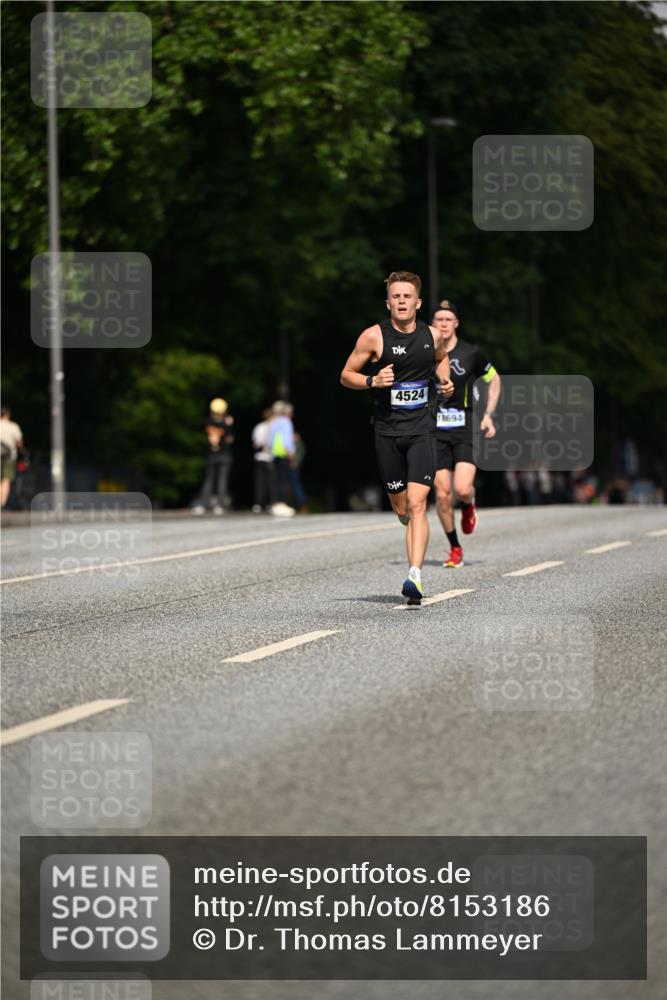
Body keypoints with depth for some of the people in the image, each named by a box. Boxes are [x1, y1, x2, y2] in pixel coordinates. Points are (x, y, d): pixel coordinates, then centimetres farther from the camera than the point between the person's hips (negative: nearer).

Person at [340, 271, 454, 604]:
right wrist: (373, 381, -16)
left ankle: (414, 576, -23)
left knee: (416, 504, -16)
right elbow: (346, 376, 3)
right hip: (387, 430, 0)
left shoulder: (432, 335, 3)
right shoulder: (374, 336, -4)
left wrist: (444, 380, 6)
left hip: (422, 430, 0)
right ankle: (413, 525, 48)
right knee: (401, 507, 10)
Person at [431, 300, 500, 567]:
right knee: (442, 493, -4)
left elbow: (494, 379, 14)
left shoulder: (471, 353, -1)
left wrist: (488, 415, 6)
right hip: (435, 431, 1)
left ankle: (468, 506, 22)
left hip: (466, 429, -1)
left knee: (463, 489, -17)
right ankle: (454, 549, 13)